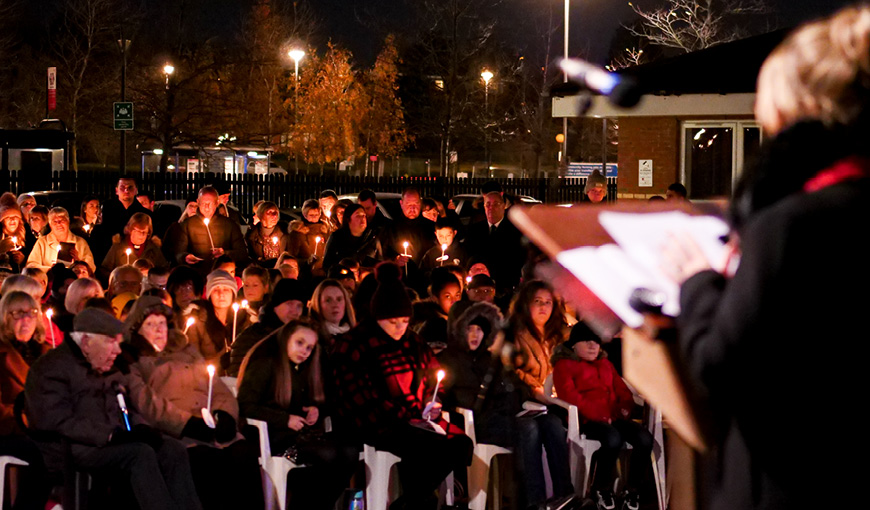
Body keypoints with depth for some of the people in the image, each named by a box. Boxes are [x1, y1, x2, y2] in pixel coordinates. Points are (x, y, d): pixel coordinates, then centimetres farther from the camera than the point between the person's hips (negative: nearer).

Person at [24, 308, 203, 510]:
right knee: (141, 453, -30)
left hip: (113, 441, 8)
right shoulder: (50, 368, -6)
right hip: (73, 448, -8)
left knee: (174, 450, -14)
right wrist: (109, 435, -22)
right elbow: (57, 422, -17)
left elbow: (126, 408, 28)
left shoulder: (109, 369, 22)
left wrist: (140, 428, 4)